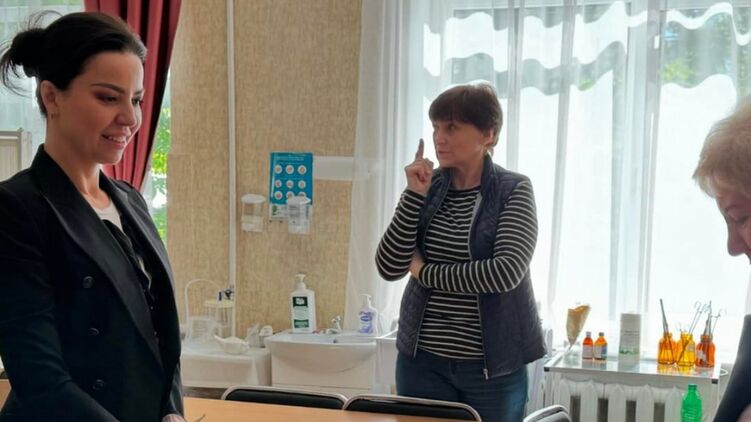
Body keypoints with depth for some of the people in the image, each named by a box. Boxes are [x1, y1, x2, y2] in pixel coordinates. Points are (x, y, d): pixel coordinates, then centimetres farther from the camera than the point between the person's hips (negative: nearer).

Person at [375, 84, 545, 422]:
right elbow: (389, 268, -4)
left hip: (494, 365, -3)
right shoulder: (427, 188, 3)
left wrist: (425, 272, -11)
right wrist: (414, 196, -12)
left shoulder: (514, 191, -6)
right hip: (423, 361, 3)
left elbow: (507, 272, -19)